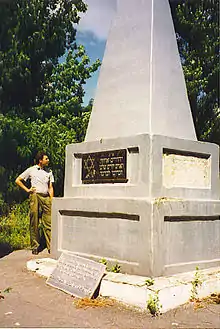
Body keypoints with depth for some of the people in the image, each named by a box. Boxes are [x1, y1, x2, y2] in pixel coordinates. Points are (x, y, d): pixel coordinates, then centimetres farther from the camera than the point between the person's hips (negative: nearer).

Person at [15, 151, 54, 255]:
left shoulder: (49, 172, 16)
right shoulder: (31, 170, 7)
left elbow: (50, 188, 14)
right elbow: (17, 180, 12)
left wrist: (51, 201, 5)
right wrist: (27, 189, 5)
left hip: (46, 197, 2)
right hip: (35, 196, -2)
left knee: (48, 222, -3)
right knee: (34, 223, 2)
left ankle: (51, 246, 1)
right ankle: (35, 246, 11)